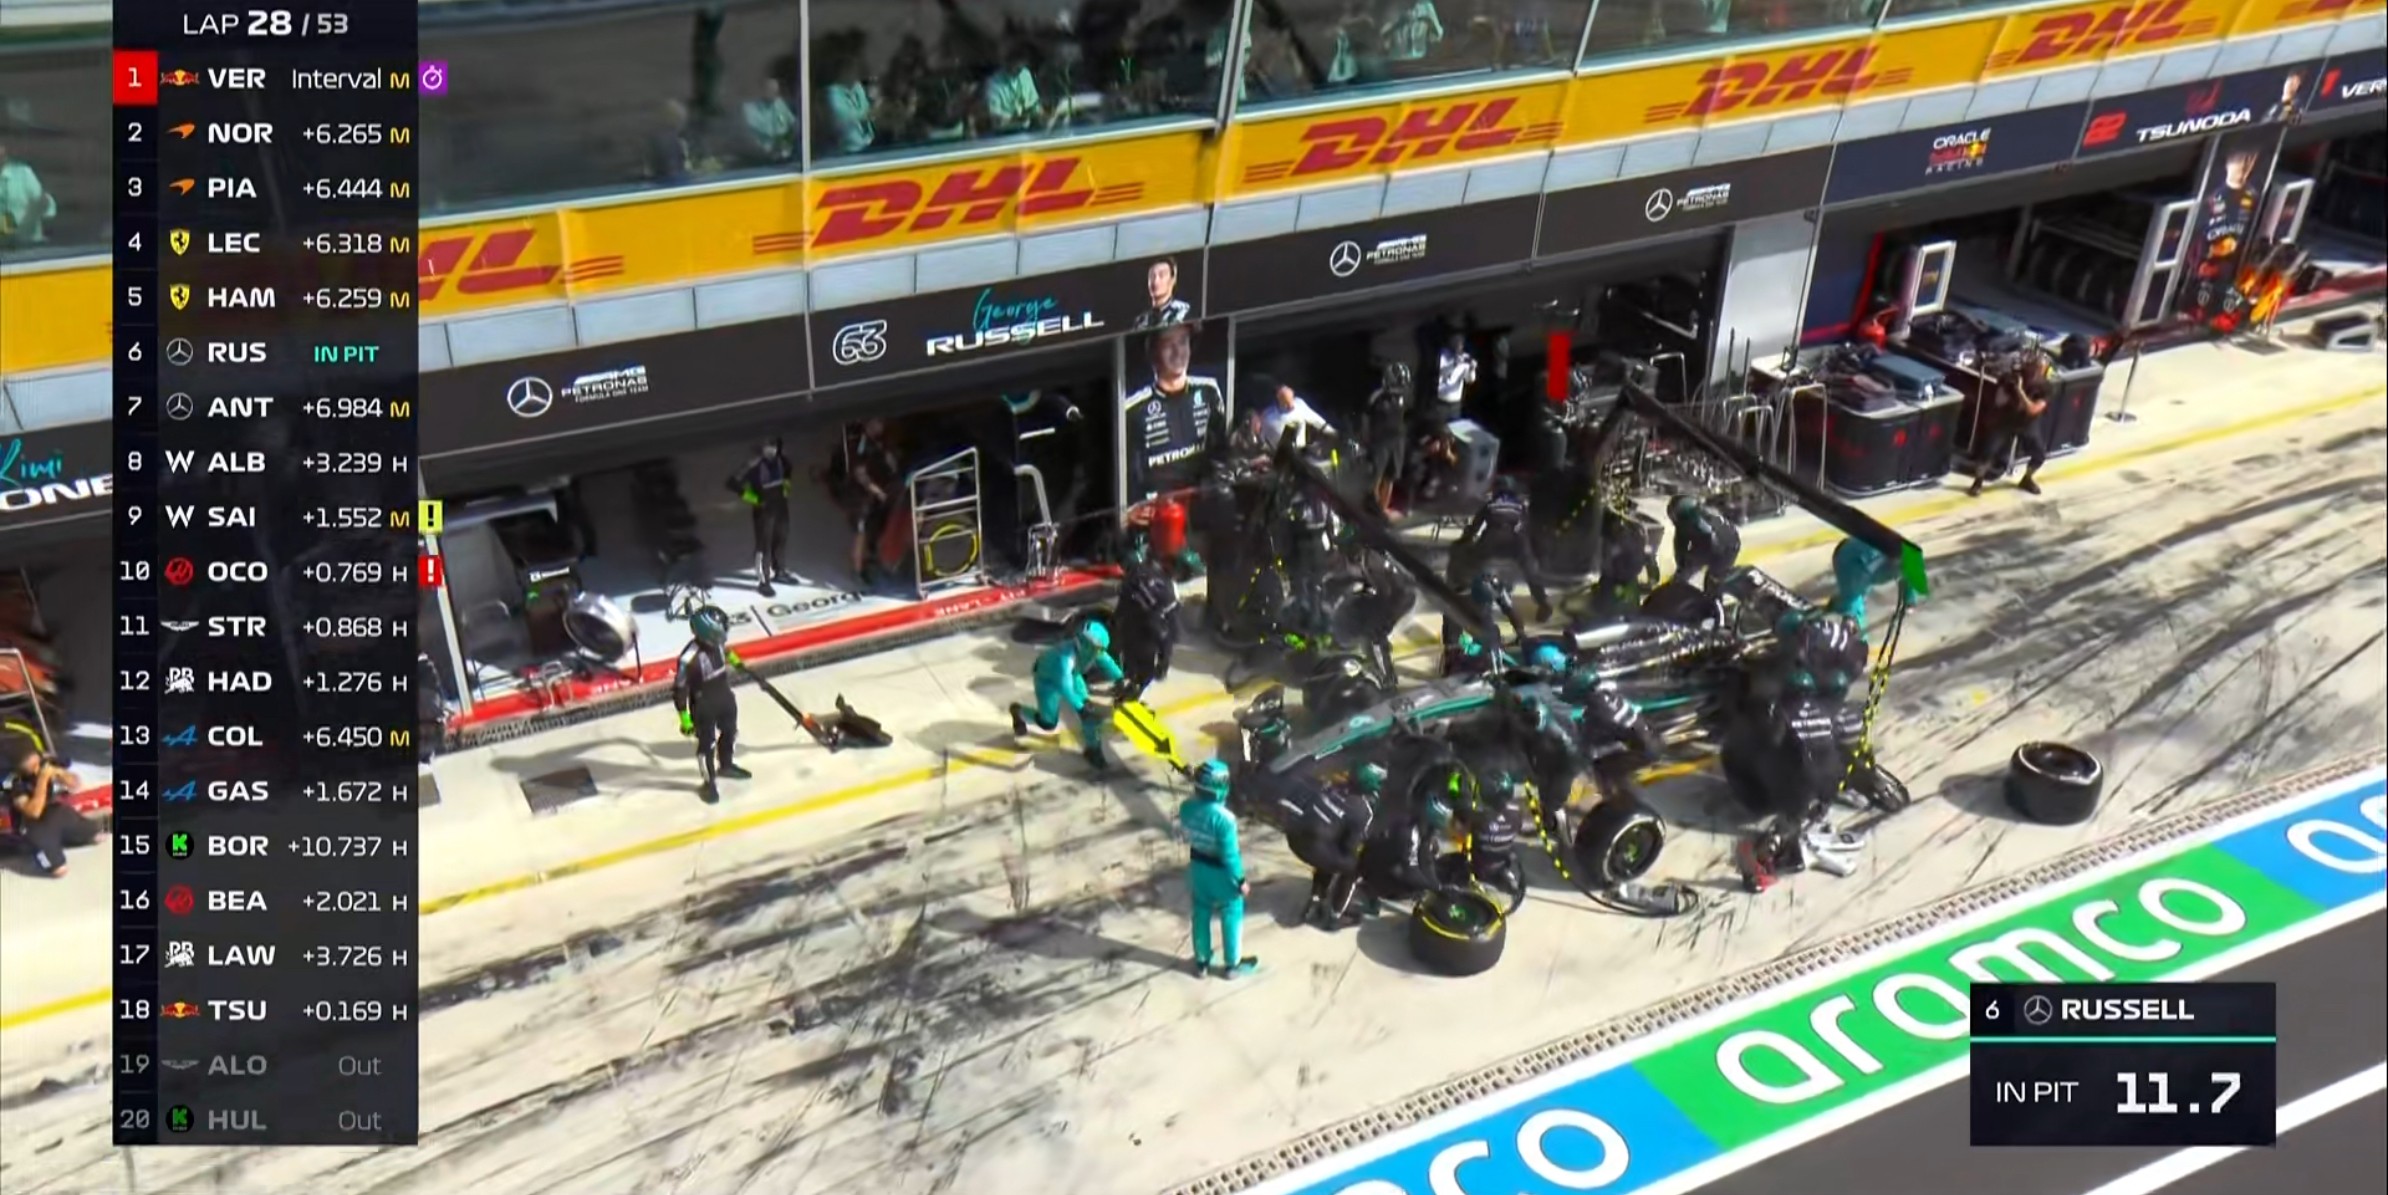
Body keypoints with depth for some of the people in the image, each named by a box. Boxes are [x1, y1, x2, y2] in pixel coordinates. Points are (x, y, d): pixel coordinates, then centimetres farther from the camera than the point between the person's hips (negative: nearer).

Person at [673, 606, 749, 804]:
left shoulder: (716, 640, -17)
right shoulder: (690, 658, -36)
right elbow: (680, 690, -26)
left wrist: (736, 661, 30)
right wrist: (685, 720, -21)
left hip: (725, 697, 7)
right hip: (703, 706, -7)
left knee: (730, 731, 26)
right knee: (707, 744, 8)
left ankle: (726, 765, 53)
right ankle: (709, 783, 30)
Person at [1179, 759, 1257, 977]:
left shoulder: (1186, 808, -15)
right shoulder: (1223, 817, -32)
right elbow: (1230, 854, -24)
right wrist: (1241, 880, -12)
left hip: (1198, 867, 5)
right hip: (1221, 872, -5)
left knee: (1201, 914, 23)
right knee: (1231, 916, 16)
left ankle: (1201, 962, 38)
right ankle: (1232, 965, 31)